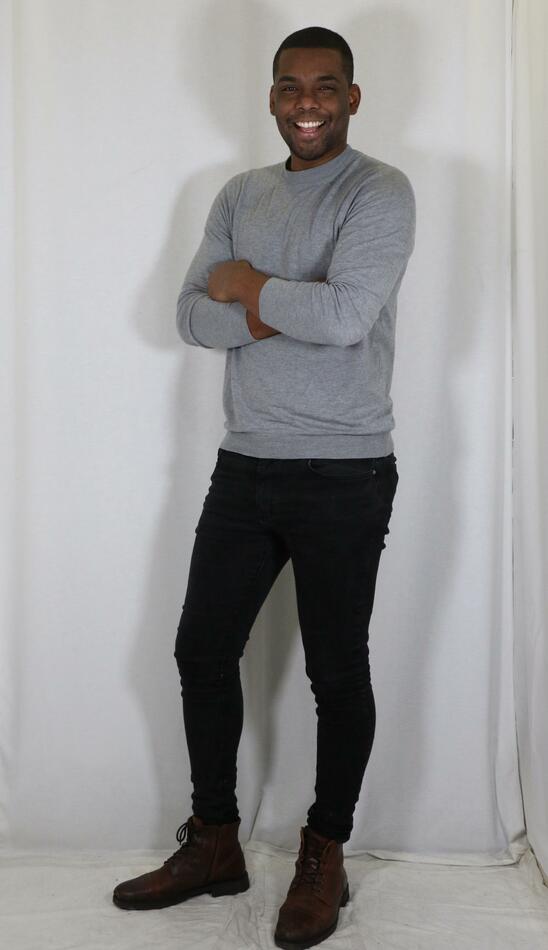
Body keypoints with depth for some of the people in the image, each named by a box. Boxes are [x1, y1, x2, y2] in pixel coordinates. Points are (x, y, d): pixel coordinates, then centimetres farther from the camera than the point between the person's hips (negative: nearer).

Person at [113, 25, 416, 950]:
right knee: (202, 649, 10)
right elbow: (192, 313, 2)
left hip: (342, 475, -6)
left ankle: (325, 858, 23)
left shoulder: (379, 191, -7)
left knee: (337, 671, 5)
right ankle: (214, 845, 27)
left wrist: (247, 285, -7)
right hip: (244, 464, 6)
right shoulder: (239, 196, 12)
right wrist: (284, 314, -14)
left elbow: (345, 313, -22)